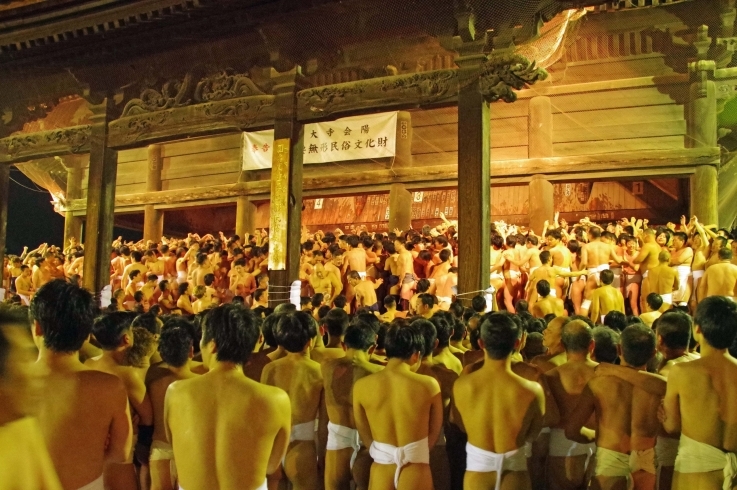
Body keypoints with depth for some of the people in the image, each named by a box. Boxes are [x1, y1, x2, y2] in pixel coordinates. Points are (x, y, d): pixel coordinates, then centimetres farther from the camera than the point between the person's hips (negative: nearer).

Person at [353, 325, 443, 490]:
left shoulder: (361, 386, -8)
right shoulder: (429, 384, -12)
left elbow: (364, 434, 6)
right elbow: (434, 432, 3)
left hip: (380, 472, 2)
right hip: (416, 473, -1)